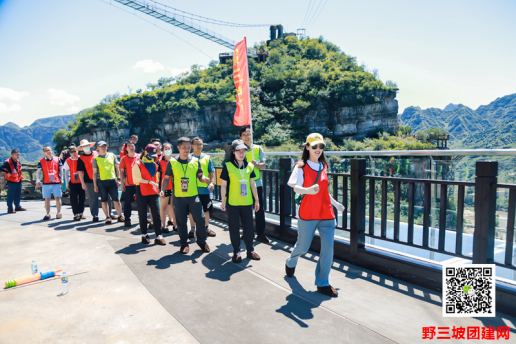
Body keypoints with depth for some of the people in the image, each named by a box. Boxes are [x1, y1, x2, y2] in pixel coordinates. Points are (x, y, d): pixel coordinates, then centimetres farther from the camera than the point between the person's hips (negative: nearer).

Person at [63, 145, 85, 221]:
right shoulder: (68, 161, 1)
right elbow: (66, 172, 7)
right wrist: (67, 183, 5)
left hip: (81, 182, 0)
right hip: (72, 183, 0)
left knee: (82, 198, 6)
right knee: (74, 199, -2)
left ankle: (81, 213, 19)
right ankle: (76, 214, 3)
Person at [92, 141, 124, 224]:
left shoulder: (112, 155, 9)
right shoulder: (96, 159, 6)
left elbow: (117, 168, 11)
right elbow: (94, 172, 7)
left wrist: (118, 179, 3)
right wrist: (95, 185, 2)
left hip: (112, 180, 0)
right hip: (101, 182, 0)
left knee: (116, 199, -1)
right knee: (104, 201, 4)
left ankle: (120, 216, 8)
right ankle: (108, 217, 12)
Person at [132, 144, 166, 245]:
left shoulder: (155, 165, 14)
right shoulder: (138, 164, -3)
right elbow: (137, 179, -12)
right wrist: (149, 182, -20)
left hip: (153, 193, 4)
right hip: (141, 193, -4)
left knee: (157, 215, -3)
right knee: (143, 215, 6)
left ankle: (158, 236, -1)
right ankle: (144, 235, 21)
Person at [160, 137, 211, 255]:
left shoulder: (195, 161, 5)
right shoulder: (172, 162, 1)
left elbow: (200, 175, 9)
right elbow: (166, 178, 5)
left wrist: (205, 179, -14)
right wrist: (162, 190, -9)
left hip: (194, 196, 1)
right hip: (178, 197, 0)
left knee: (200, 219, 0)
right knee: (181, 222, 8)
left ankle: (201, 241, 22)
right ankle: (184, 244, 25)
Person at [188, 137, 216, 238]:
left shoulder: (207, 158, 6)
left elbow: (212, 172, 6)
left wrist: (211, 183, -8)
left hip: (204, 189, 1)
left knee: (206, 209, 11)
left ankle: (207, 228, 26)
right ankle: (192, 229, 21)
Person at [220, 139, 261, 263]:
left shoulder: (249, 166, 5)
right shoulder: (227, 166, -5)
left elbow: (252, 184, 10)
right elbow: (223, 185, -3)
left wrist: (257, 200, 10)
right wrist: (223, 201, -5)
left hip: (247, 202, 3)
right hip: (232, 203, -3)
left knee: (249, 227, 10)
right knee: (234, 228, 7)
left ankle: (250, 250, 25)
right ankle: (236, 252, 21)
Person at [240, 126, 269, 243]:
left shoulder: (258, 148, 3)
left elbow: (263, 164, 1)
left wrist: (256, 164, -20)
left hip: (256, 183, 0)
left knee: (259, 209, 3)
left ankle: (261, 234, 14)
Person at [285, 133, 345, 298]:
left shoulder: (323, 166, 11)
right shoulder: (301, 166, -5)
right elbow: (296, 187, -19)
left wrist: (336, 203, 28)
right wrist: (307, 190, -39)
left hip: (326, 214, 5)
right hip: (308, 214, -4)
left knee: (328, 249, -1)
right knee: (303, 246, 9)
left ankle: (322, 283, 16)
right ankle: (291, 263, 43)